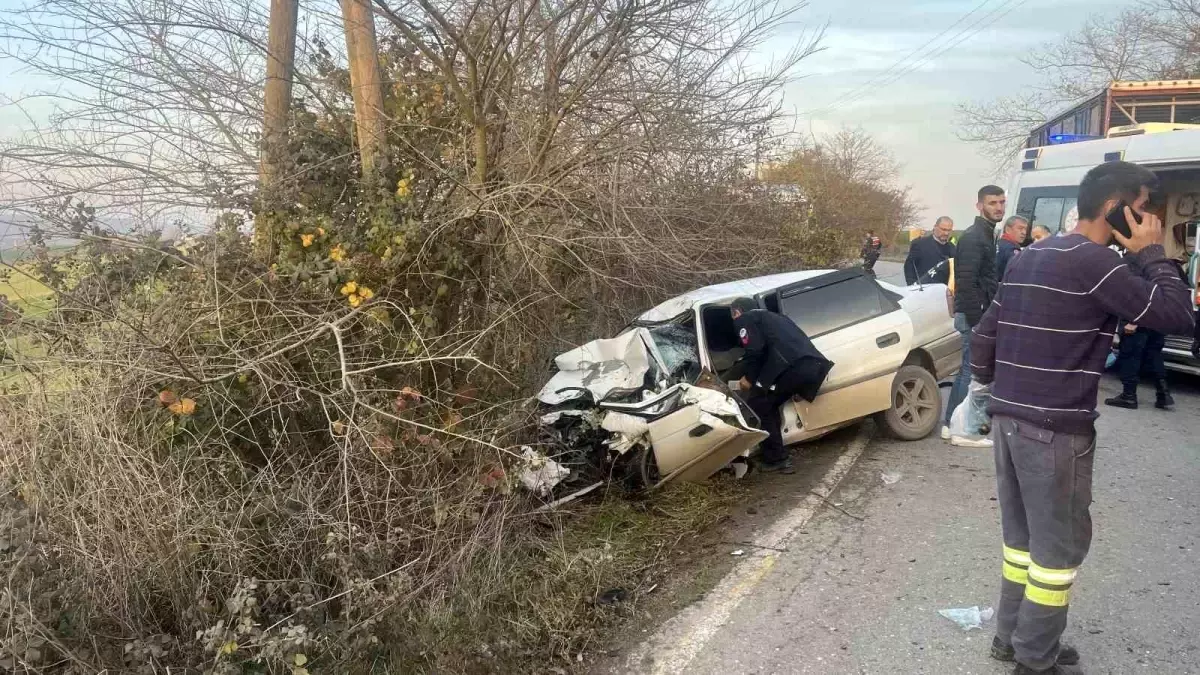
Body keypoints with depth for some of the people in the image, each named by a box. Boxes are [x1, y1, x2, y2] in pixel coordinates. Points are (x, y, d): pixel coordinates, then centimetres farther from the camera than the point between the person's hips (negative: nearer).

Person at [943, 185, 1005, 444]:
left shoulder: (986, 235, 17)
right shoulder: (973, 237, -15)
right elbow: (966, 282, -23)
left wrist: (982, 317, 18)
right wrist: (976, 321, -23)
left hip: (980, 314, 10)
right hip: (974, 315, -10)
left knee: (968, 370, 12)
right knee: (975, 372, -6)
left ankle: (951, 425, 18)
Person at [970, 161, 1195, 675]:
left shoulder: (1030, 255, 13)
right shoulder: (1094, 261, -14)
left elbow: (985, 334, 15)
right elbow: (1176, 316, -13)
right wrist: (1150, 253, -3)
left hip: (1009, 417, 9)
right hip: (1055, 427, -9)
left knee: (1023, 537, 18)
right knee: (1058, 545, 4)